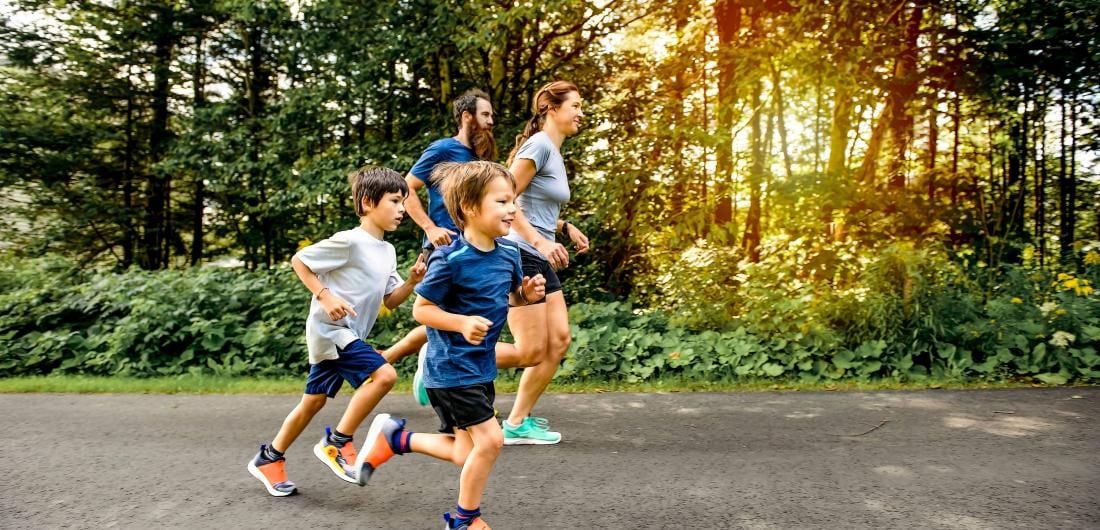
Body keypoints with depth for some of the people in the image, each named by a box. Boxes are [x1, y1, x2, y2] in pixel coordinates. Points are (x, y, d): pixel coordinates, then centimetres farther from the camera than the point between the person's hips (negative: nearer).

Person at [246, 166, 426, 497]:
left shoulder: (387, 251, 9)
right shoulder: (350, 241, -16)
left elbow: (391, 302, 12)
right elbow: (299, 261, -10)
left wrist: (412, 282, -5)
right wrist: (326, 296, -18)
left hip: (347, 335, 9)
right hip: (330, 329, -9)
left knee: (314, 401, 16)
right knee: (384, 375, -21)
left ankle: (269, 459, 32)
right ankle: (337, 442, -7)